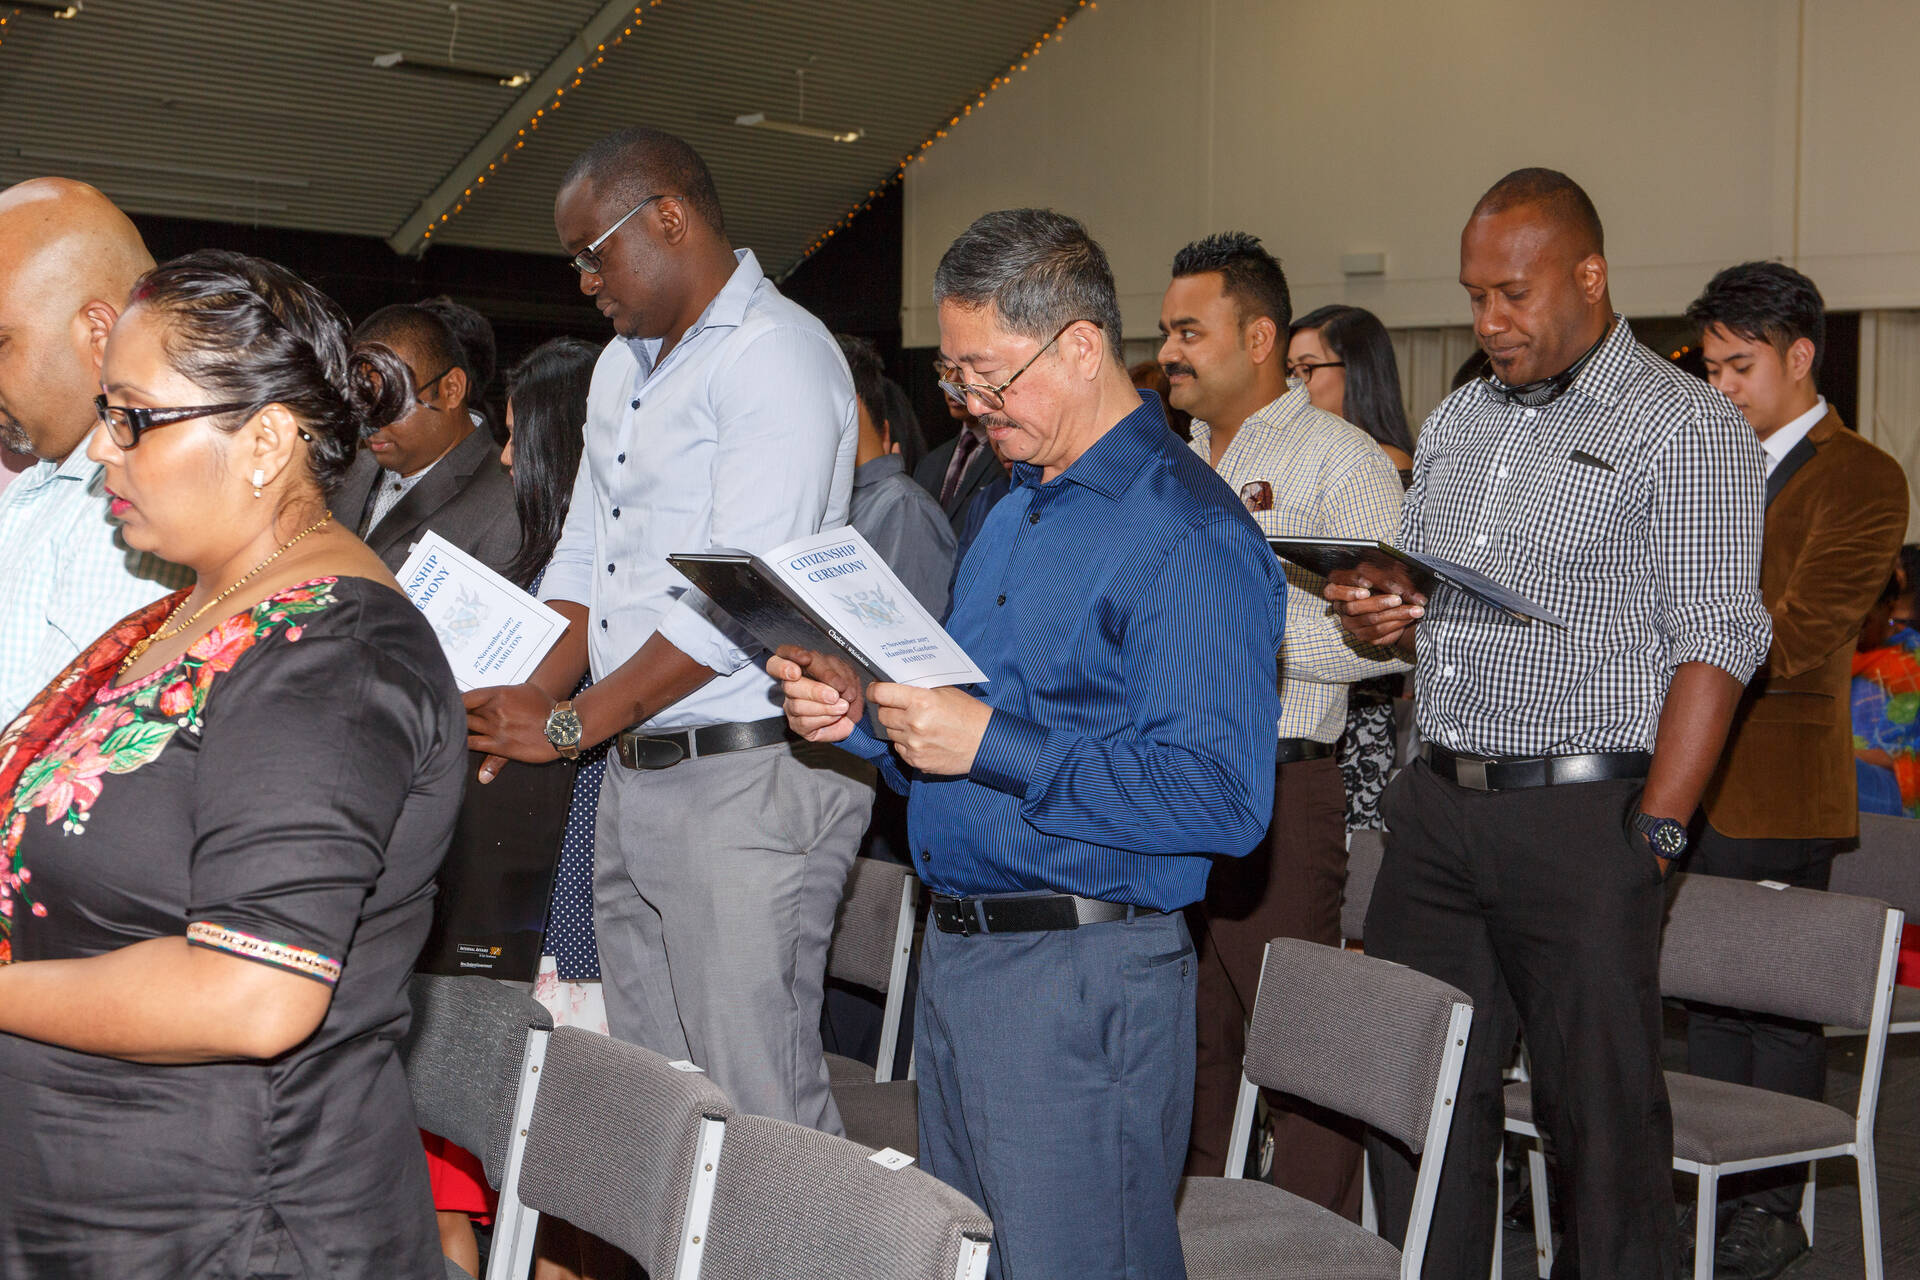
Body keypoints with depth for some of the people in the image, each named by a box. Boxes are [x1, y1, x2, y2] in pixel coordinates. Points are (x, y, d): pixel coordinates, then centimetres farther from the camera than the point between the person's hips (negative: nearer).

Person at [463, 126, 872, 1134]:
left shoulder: (776, 356, -12)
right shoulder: (623, 363, 19)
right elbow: (581, 559, 21)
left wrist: (569, 725, -15)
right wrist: (528, 698, 4)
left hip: (749, 777, -9)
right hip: (633, 776, 9)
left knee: (757, 1110, -7)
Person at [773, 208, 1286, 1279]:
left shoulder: (1191, 536, -16)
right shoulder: (1016, 509, 16)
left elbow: (1221, 798, -24)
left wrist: (990, 743, -25)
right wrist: (867, 715, 4)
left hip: (1081, 985, -9)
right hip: (958, 953, 9)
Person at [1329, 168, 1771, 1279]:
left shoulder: (1687, 428, -5)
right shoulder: (1458, 421, 17)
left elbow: (1713, 643, -11)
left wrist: (1655, 833, -17)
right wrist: (1382, 611, 2)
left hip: (1583, 813, -6)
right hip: (1438, 802, 7)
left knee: (1603, 1114, 0)